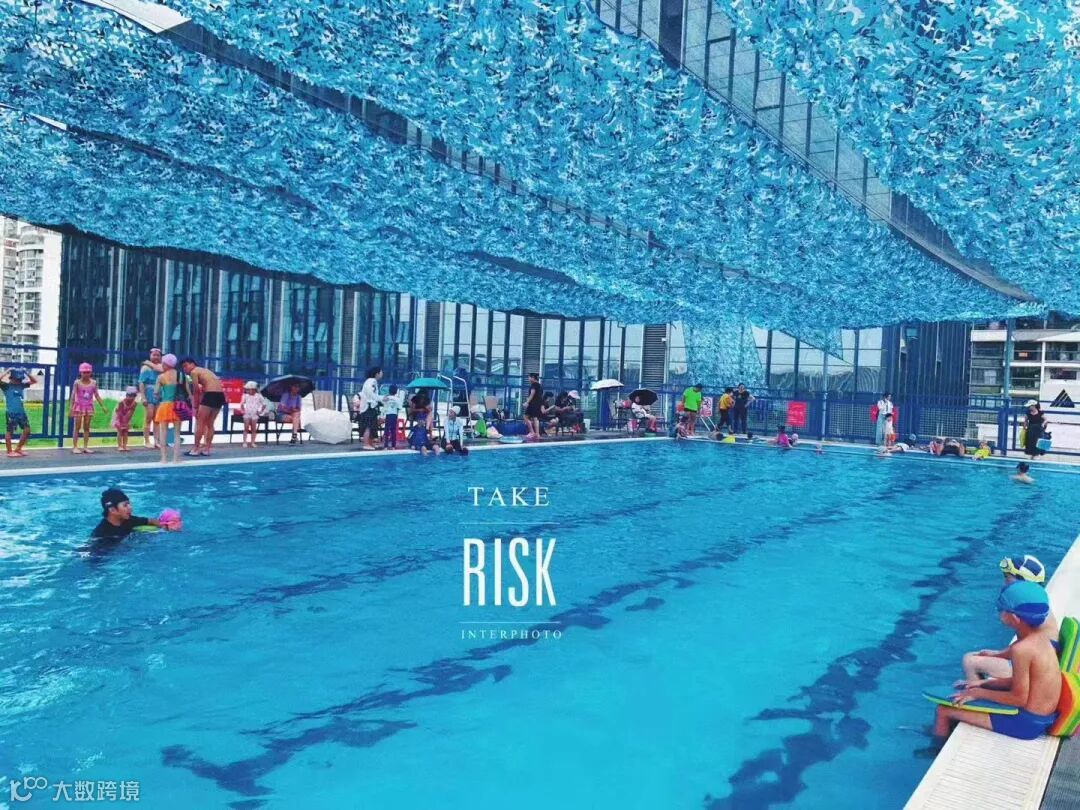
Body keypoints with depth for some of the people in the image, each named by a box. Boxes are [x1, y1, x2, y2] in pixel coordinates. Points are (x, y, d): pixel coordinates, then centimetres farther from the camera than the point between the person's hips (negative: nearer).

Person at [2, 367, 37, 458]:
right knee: (9, 431, 2)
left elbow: (34, 380, 16)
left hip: (21, 411, 6)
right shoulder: (6, 386, -6)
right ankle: (9, 451, 8)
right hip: (11, 412, -6)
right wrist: (8, 372, -18)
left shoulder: (21, 385, 10)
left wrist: (26, 373, 4)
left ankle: (18, 449, 18)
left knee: (27, 430, 6)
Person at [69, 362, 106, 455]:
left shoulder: (93, 383, 1)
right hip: (79, 406, -3)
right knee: (77, 427, 0)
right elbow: (73, 395, -11)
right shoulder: (77, 383, -7)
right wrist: (70, 408, -17)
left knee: (86, 427, 6)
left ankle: (85, 447, 10)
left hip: (89, 407, 3)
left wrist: (103, 406, 0)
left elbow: (97, 395, 5)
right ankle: (75, 447, 4)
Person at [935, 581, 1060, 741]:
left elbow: (1019, 698, -23)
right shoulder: (1039, 637, 0)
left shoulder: (1021, 649, -28)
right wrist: (984, 683, 8)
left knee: (944, 709, -5)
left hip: (1027, 723, -10)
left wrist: (979, 693, -12)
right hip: (1044, 716, 10)